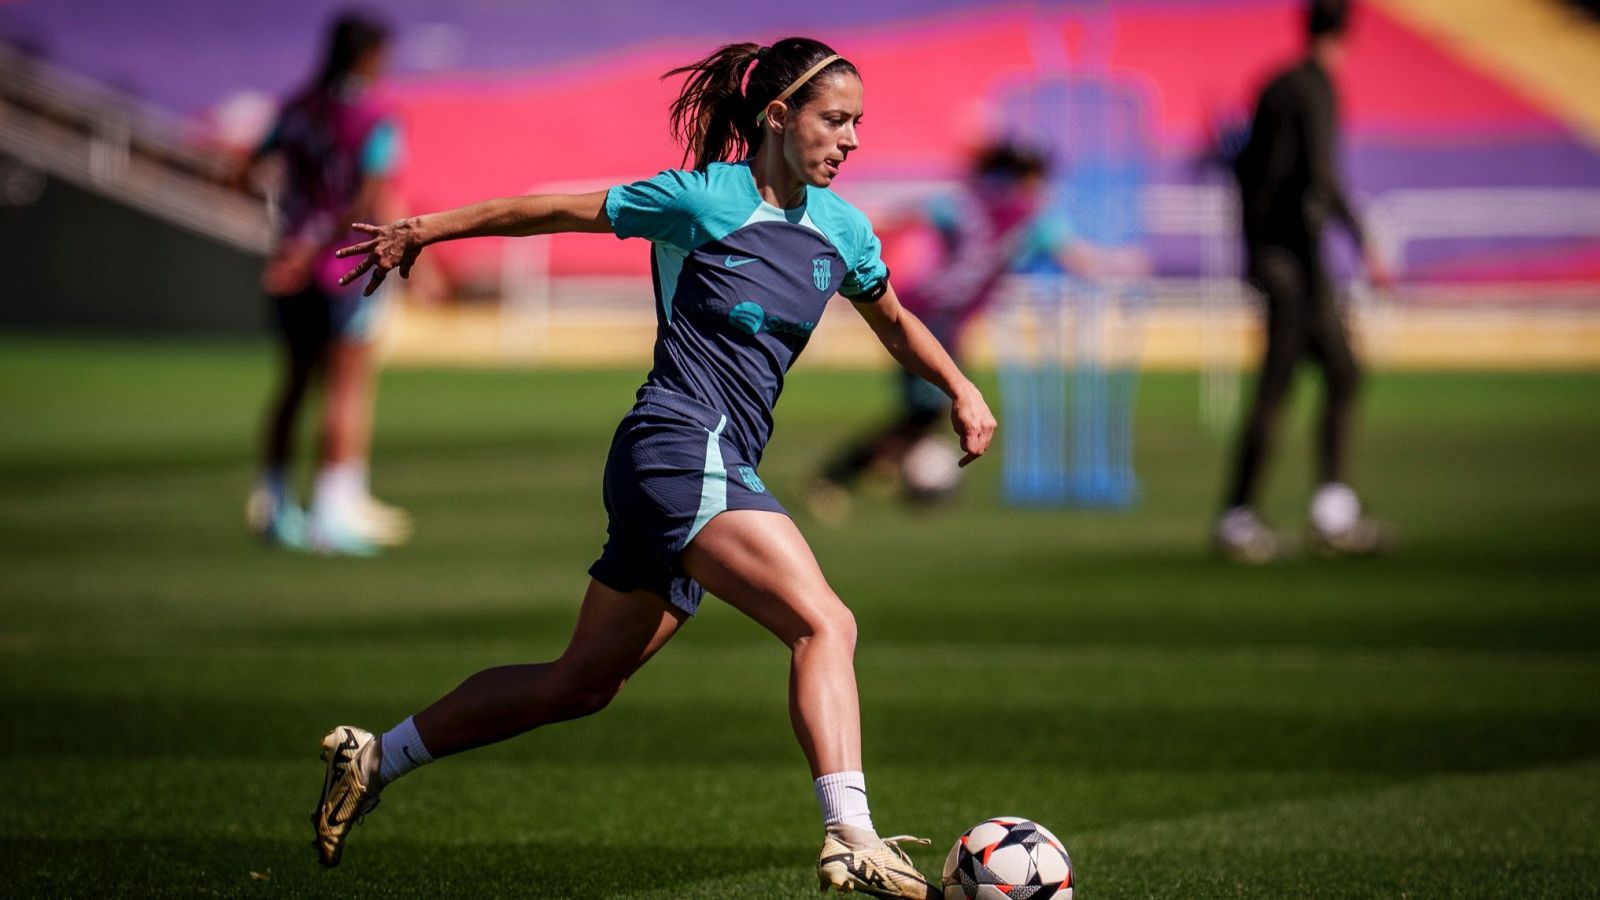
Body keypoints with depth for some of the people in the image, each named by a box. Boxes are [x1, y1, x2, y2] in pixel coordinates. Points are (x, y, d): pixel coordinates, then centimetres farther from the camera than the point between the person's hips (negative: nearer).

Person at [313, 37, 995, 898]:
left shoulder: (840, 228, 12)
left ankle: (374, 759, 27)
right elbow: (553, 209, 1)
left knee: (581, 683, 16)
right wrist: (424, 230, 5)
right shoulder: (701, 199, -7)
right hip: (683, 447, -8)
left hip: (717, 468, 8)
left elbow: (894, 320, 32)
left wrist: (960, 389, 19)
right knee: (825, 623, -24)